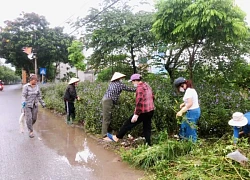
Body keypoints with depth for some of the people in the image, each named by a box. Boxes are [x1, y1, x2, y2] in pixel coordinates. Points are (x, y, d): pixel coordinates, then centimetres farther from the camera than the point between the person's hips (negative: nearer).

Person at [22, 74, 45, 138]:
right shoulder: (26, 86, -8)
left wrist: (42, 103, 14)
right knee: (29, 118, -5)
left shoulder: (37, 86, 4)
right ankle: (30, 131, 9)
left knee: (34, 118, 8)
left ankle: (30, 126, 36)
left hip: (35, 105, 4)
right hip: (27, 105, -4)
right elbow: (23, 95, -12)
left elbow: (39, 96, 12)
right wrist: (23, 102, -30)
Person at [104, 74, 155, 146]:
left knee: (129, 123, 2)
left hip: (143, 111, -8)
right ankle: (148, 144, 17)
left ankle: (116, 137, 12)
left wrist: (136, 114, -24)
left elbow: (139, 102, -24)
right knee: (147, 127, 14)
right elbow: (152, 97, 19)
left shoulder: (140, 87, -17)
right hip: (151, 110, 9)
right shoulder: (147, 86, 12)